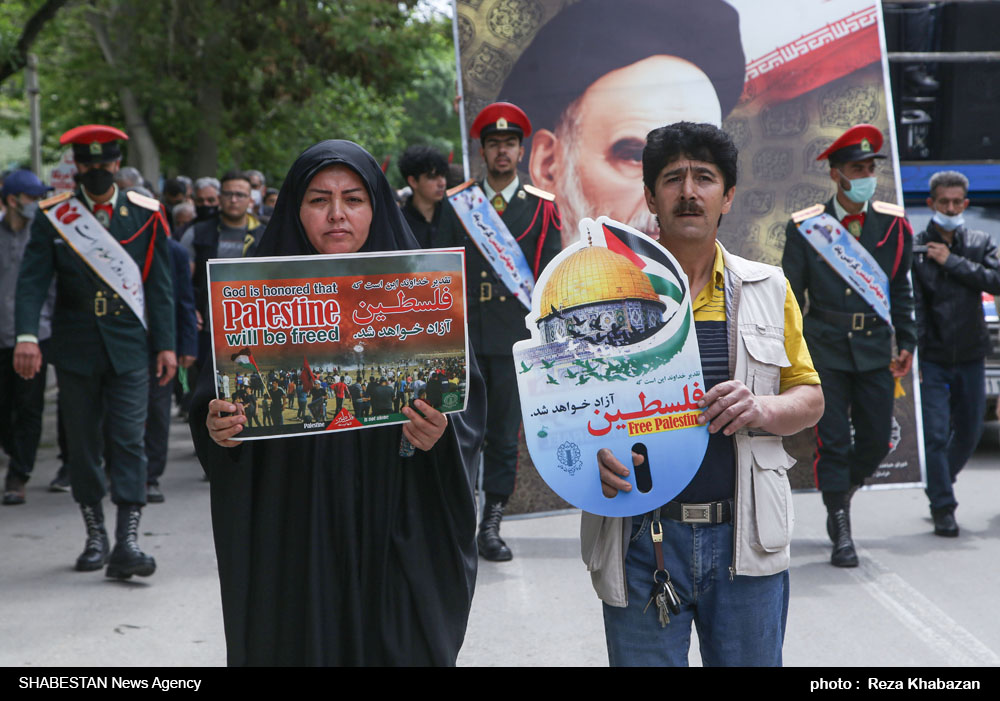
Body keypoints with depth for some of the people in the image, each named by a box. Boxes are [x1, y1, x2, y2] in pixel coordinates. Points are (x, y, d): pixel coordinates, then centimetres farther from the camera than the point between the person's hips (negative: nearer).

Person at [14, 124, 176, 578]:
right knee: (82, 444, 8)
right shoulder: (52, 216, 2)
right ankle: (95, 537, 20)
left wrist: (165, 344, 0)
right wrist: (27, 336, -20)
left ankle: (127, 543, -9)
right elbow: (32, 280, -5)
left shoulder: (144, 215, 4)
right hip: (75, 349, 1)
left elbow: (159, 285, 5)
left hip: (129, 348, -1)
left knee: (129, 440, -7)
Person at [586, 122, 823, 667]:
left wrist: (761, 409, -10)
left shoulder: (768, 290, 9)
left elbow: (809, 397, 12)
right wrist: (589, 451, -18)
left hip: (744, 538, 2)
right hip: (640, 538, -2)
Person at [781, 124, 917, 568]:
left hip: (875, 349, 3)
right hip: (825, 348, -3)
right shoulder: (805, 227, -2)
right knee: (833, 442, -3)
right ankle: (841, 532, 5)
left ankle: (841, 493, 34)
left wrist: (906, 344, 9)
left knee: (877, 442, 5)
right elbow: (790, 295, 2)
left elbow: (901, 290, 13)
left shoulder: (892, 224, 5)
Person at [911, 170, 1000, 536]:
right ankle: (943, 509, 1)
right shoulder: (914, 248, -3)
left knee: (969, 433, 13)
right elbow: (910, 305, -7)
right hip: (933, 358, -3)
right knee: (936, 435, -8)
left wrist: (951, 261, -14)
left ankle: (939, 487, 35)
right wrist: (911, 354, -14)